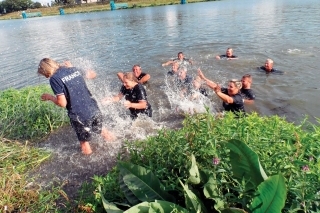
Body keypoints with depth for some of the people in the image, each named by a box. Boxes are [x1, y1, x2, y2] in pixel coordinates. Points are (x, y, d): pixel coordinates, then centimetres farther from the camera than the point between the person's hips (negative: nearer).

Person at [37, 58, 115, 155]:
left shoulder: (54, 79, -10)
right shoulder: (74, 69, 8)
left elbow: (62, 103, -12)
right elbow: (93, 74, 25)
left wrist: (49, 97, 7)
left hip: (80, 116, -6)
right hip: (94, 109, 6)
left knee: (84, 143, 19)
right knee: (101, 130, 31)